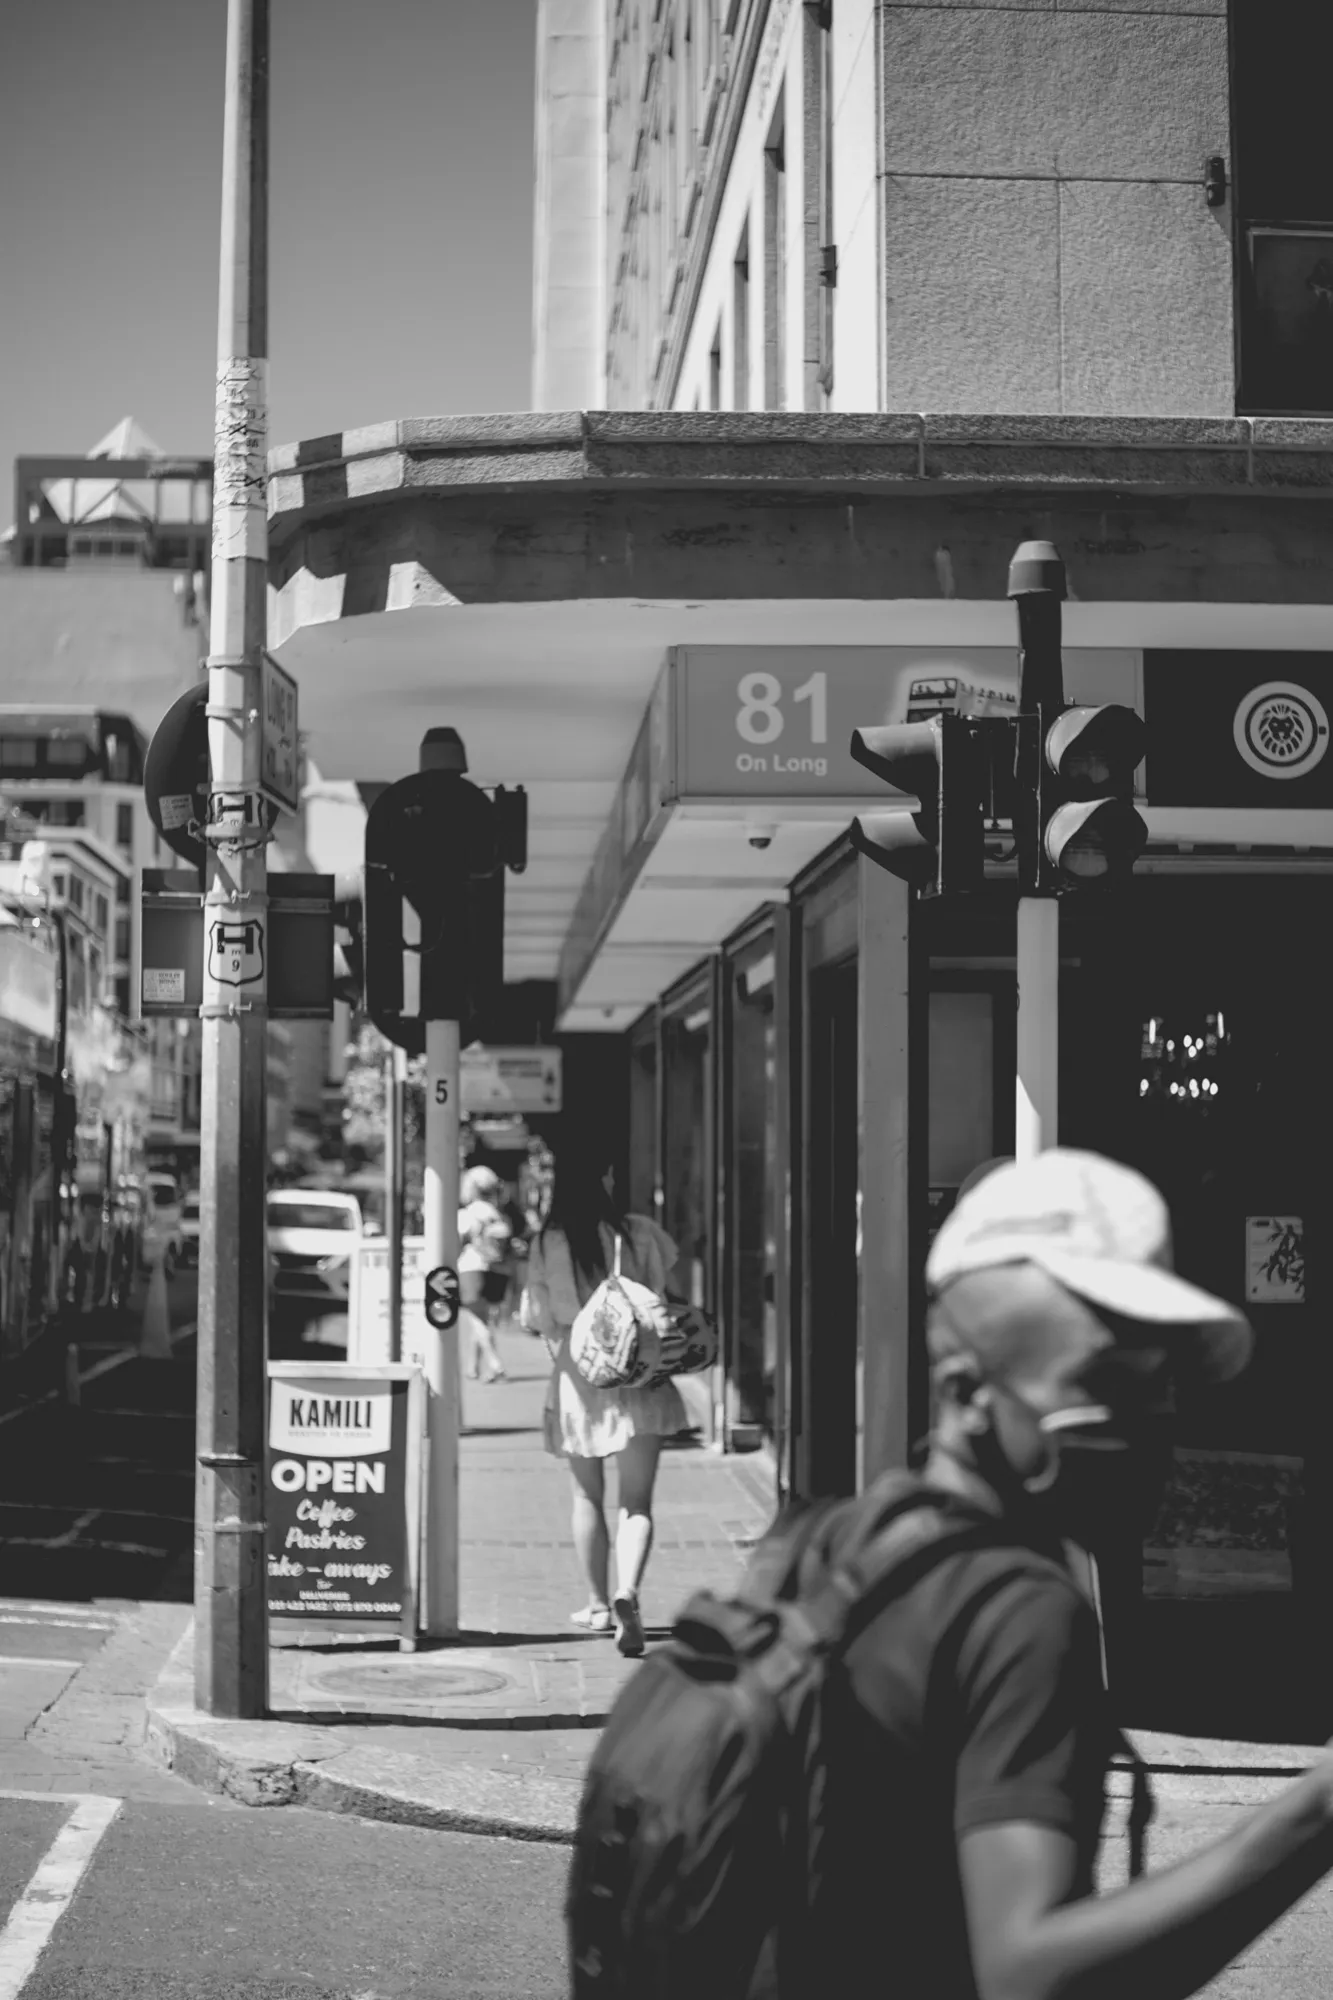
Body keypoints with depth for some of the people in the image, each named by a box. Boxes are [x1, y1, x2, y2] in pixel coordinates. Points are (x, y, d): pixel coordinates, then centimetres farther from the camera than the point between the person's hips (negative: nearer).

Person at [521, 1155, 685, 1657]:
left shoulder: (545, 1245, -6)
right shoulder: (639, 1234, -7)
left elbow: (538, 1318, 0)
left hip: (577, 1379, 1)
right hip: (638, 1377, -1)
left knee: (587, 1497, 18)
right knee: (636, 1501, -1)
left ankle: (599, 1604, 26)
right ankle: (627, 1592, -23)